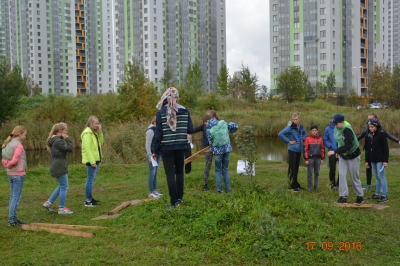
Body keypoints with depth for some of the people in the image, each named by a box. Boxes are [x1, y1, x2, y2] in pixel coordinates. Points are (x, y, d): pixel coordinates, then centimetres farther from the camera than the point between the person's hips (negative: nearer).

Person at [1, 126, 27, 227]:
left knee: (13, 196, 14)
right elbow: (14, 161, -21)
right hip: (18, 174, -9)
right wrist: (9, 165, -3)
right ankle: (12, 220, 0)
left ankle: (12, 218, 21)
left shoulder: (8, 144, 10)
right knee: (16, 197, -2)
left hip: (10, 174, 9)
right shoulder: (18, 145, -16)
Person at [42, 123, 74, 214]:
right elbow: (69, 148, -20)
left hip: (57, 167, 10)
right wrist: (67, 139, -14)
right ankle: (62, 208, 7)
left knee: (61, 186, 20)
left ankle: (48, 202, 22)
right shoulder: (58, 141, -19)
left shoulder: (54, 140, 12)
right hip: (60, 167, -10)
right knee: (64, 187, -1)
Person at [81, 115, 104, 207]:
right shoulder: (87, 133, -15)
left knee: (92, 179, 16)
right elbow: (87, 148, -21)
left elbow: (101, 143, 12)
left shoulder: (94, 132, 14)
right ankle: (88, 201, -3)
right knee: (90, 179, -7)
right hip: (91, 160, -10)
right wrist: (92, 162, -23)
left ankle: (89, 198, 27)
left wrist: (100, 132, 2)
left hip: (96, 159, 10)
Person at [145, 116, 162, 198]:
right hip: (152, 155, -8)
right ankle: (150, 192, 2)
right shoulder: (150, 131, -13)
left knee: (155, 173, 13)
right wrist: (150, 156, -19)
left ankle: (155, 190, 20)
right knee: (152, 173, -4)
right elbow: (147, 145, -15)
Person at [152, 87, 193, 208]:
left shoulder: (161, 112, -7)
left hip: (167, 148, -3)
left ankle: (174, 201, 0)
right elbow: (190, 130, 0)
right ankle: (179, 197, 19)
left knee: (170, 174, 1)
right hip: (180, 147, 3)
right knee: (179, 172, 17)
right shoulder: (185, 111, -1)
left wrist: (156, 151, -1)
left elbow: (158, 134, -8)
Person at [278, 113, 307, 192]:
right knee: (292, 167, -3)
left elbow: (304, 133, 29)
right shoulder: (290, 127, -14)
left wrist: (303, 139, 10)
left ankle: (295, 183, 26)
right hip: (292, 150, -7)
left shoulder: (301, 127, 7)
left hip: (299, 150, 7)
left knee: (296, 167, 14)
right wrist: (288, 141, -17)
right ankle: (291, 185, 1)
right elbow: (280, 134, -22)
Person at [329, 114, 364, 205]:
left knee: (355, 177, 4)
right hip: (342, 156, 7)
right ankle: (343, 197, 0)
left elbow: (348, 146, -36)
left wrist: (335, 151, -38)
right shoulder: (337, 128, -6)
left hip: (353, 156, -7)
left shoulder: (347, 130, -30)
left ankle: (360, 196, 20)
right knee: (341, 175, -3)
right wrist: (338, 151, 7)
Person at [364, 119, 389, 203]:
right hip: (373, 160, 6)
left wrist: (385, 160, -14)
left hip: (380, 160, -6)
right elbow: (367, 149, 14)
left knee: (381, 177, -6)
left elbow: (386, 148, -11)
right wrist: (367, 160, 13)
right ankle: (377, 194, 20)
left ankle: (385, 196, -2)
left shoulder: (382, 134, -10)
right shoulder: (369, 136, 9)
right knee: (377, 177, 13)